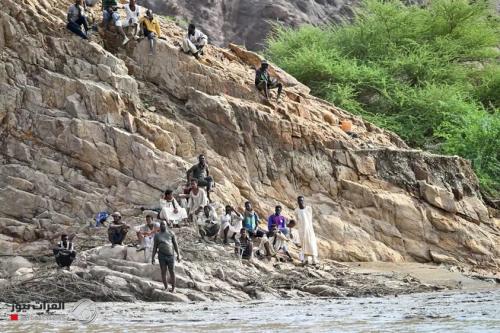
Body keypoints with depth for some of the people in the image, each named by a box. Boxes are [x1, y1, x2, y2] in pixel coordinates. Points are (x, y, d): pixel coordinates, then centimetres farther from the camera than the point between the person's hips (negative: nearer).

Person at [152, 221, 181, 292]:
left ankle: (173, 288, 10)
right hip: (161, 255, 1)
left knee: (172, 272, -1)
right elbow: (154, 247, 6)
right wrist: (153, 258, 0)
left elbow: (175, 244, 1)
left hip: (170, 255, -1)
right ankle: (166, 288, 13)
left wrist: (178, 255, -4)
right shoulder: (157, 235, 4)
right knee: (163, 272, 1)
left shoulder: (171, 233, 1)